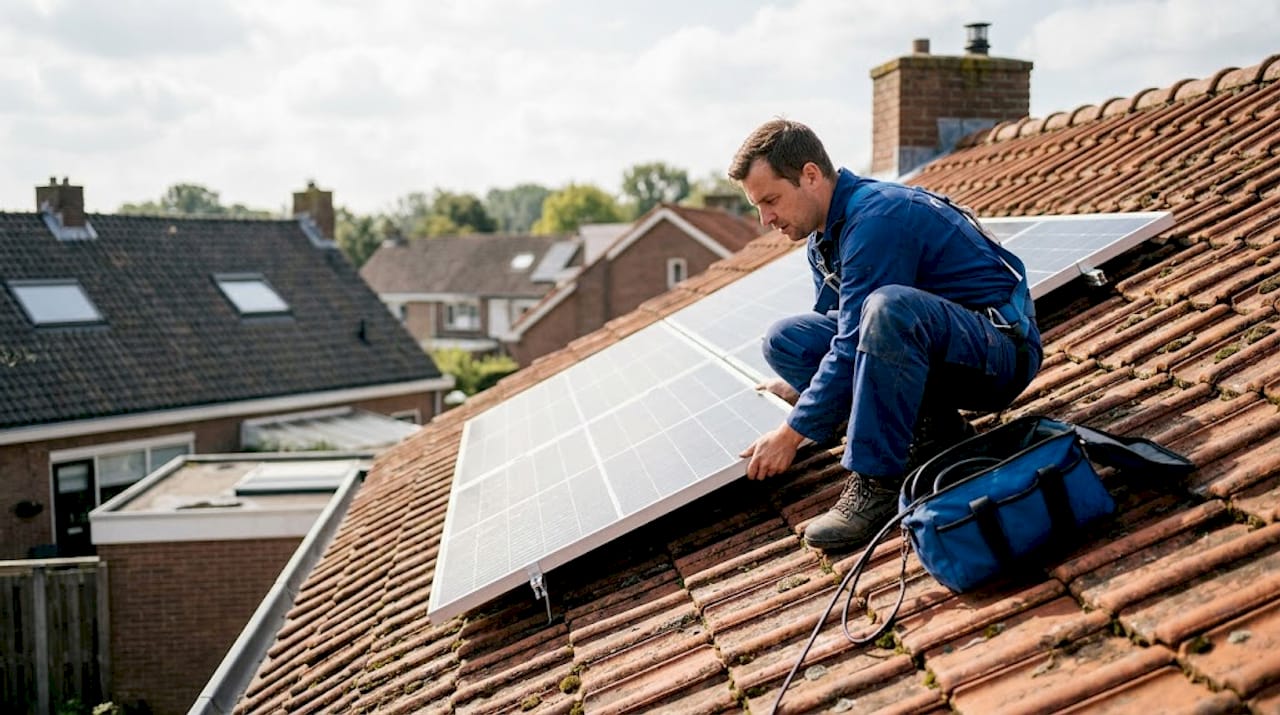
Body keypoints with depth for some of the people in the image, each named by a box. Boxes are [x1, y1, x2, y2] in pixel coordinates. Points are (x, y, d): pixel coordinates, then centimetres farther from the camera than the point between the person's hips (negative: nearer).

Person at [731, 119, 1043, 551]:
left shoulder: (877, 217, -22)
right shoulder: (825, 236, 8)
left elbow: (855, 345, -24)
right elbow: (838, 332, 23)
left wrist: (791, 433, -19)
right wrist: (799, 388, 10)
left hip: (1002, 348, -9)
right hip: (929, 356, 9)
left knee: (887, 308, -39)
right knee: (785, 339, -1)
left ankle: (877, 481, -24)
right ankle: (932, 431, -2)